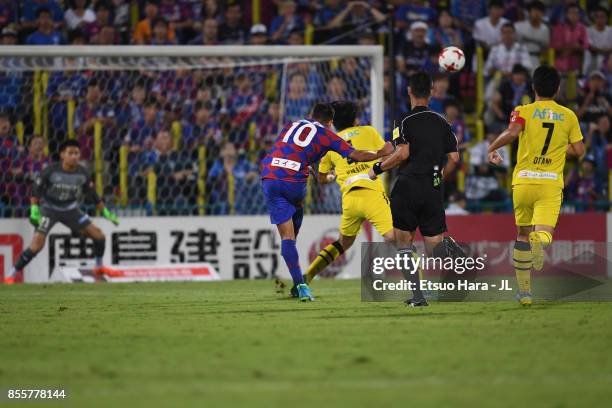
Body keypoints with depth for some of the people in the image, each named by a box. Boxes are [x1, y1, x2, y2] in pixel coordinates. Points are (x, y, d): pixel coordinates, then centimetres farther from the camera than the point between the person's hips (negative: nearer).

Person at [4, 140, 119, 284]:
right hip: (49, 209, -4)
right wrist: (34, 209, -17)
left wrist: (105, 212, 6)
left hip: (71, 210, 4)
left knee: (99, 236, -3)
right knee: (36, 245, -19)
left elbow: (92, 194, 5)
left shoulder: (82, 173, -8)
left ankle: (99, 267, 22)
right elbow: (36, 188, -8)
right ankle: (12, 274, -5)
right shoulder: (51, 171, -18)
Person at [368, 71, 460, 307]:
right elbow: (454, 158, 6)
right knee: (434, 244, 8)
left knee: (404, 241, 6)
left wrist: (378, 168, -3)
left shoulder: (406, 121, -6)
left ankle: (418, 294, -6)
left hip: (408, 187, -4)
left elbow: (402, 154, -17)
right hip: (434, 190, 4)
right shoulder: (441, 122, 9)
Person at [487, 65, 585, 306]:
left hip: (523, 181, 1)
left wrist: (492, 149, -2)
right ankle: (539, 240, -50)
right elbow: (579, 150, 7)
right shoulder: (568, 116, 7)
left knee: (523, 234, 16)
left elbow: (512, 132, -18)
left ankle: (524, 291, 19)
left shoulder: (524, 111, 1)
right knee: (543, 232, -10)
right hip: (551, 184, -1)